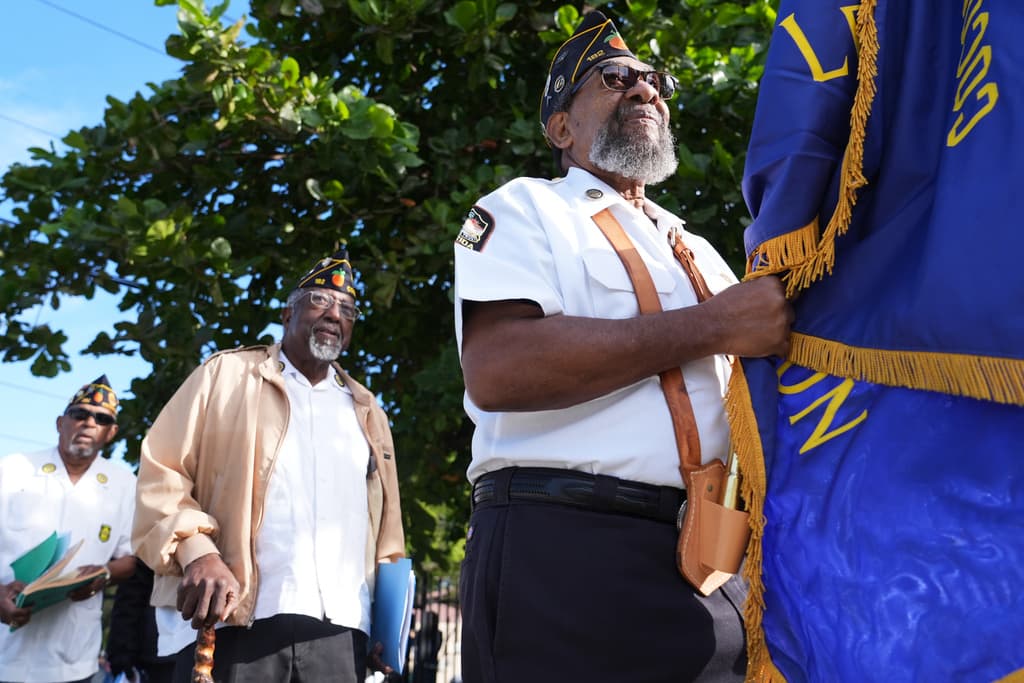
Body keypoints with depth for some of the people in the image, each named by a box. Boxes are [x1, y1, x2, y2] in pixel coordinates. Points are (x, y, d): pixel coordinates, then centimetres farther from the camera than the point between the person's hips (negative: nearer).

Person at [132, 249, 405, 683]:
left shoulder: (367, 414, 24)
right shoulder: (227, 375, 12)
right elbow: (162, 472, 3)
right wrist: (196, 552, -14)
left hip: (339, 633, 4)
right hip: (230, 623, -3)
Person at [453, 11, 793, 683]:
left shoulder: (696, 250, 25)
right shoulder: (525, 209, 4)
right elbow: (496, 370, -15)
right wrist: (711, 326, -14)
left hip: (708, 559, 6)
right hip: (567, 547, -6)